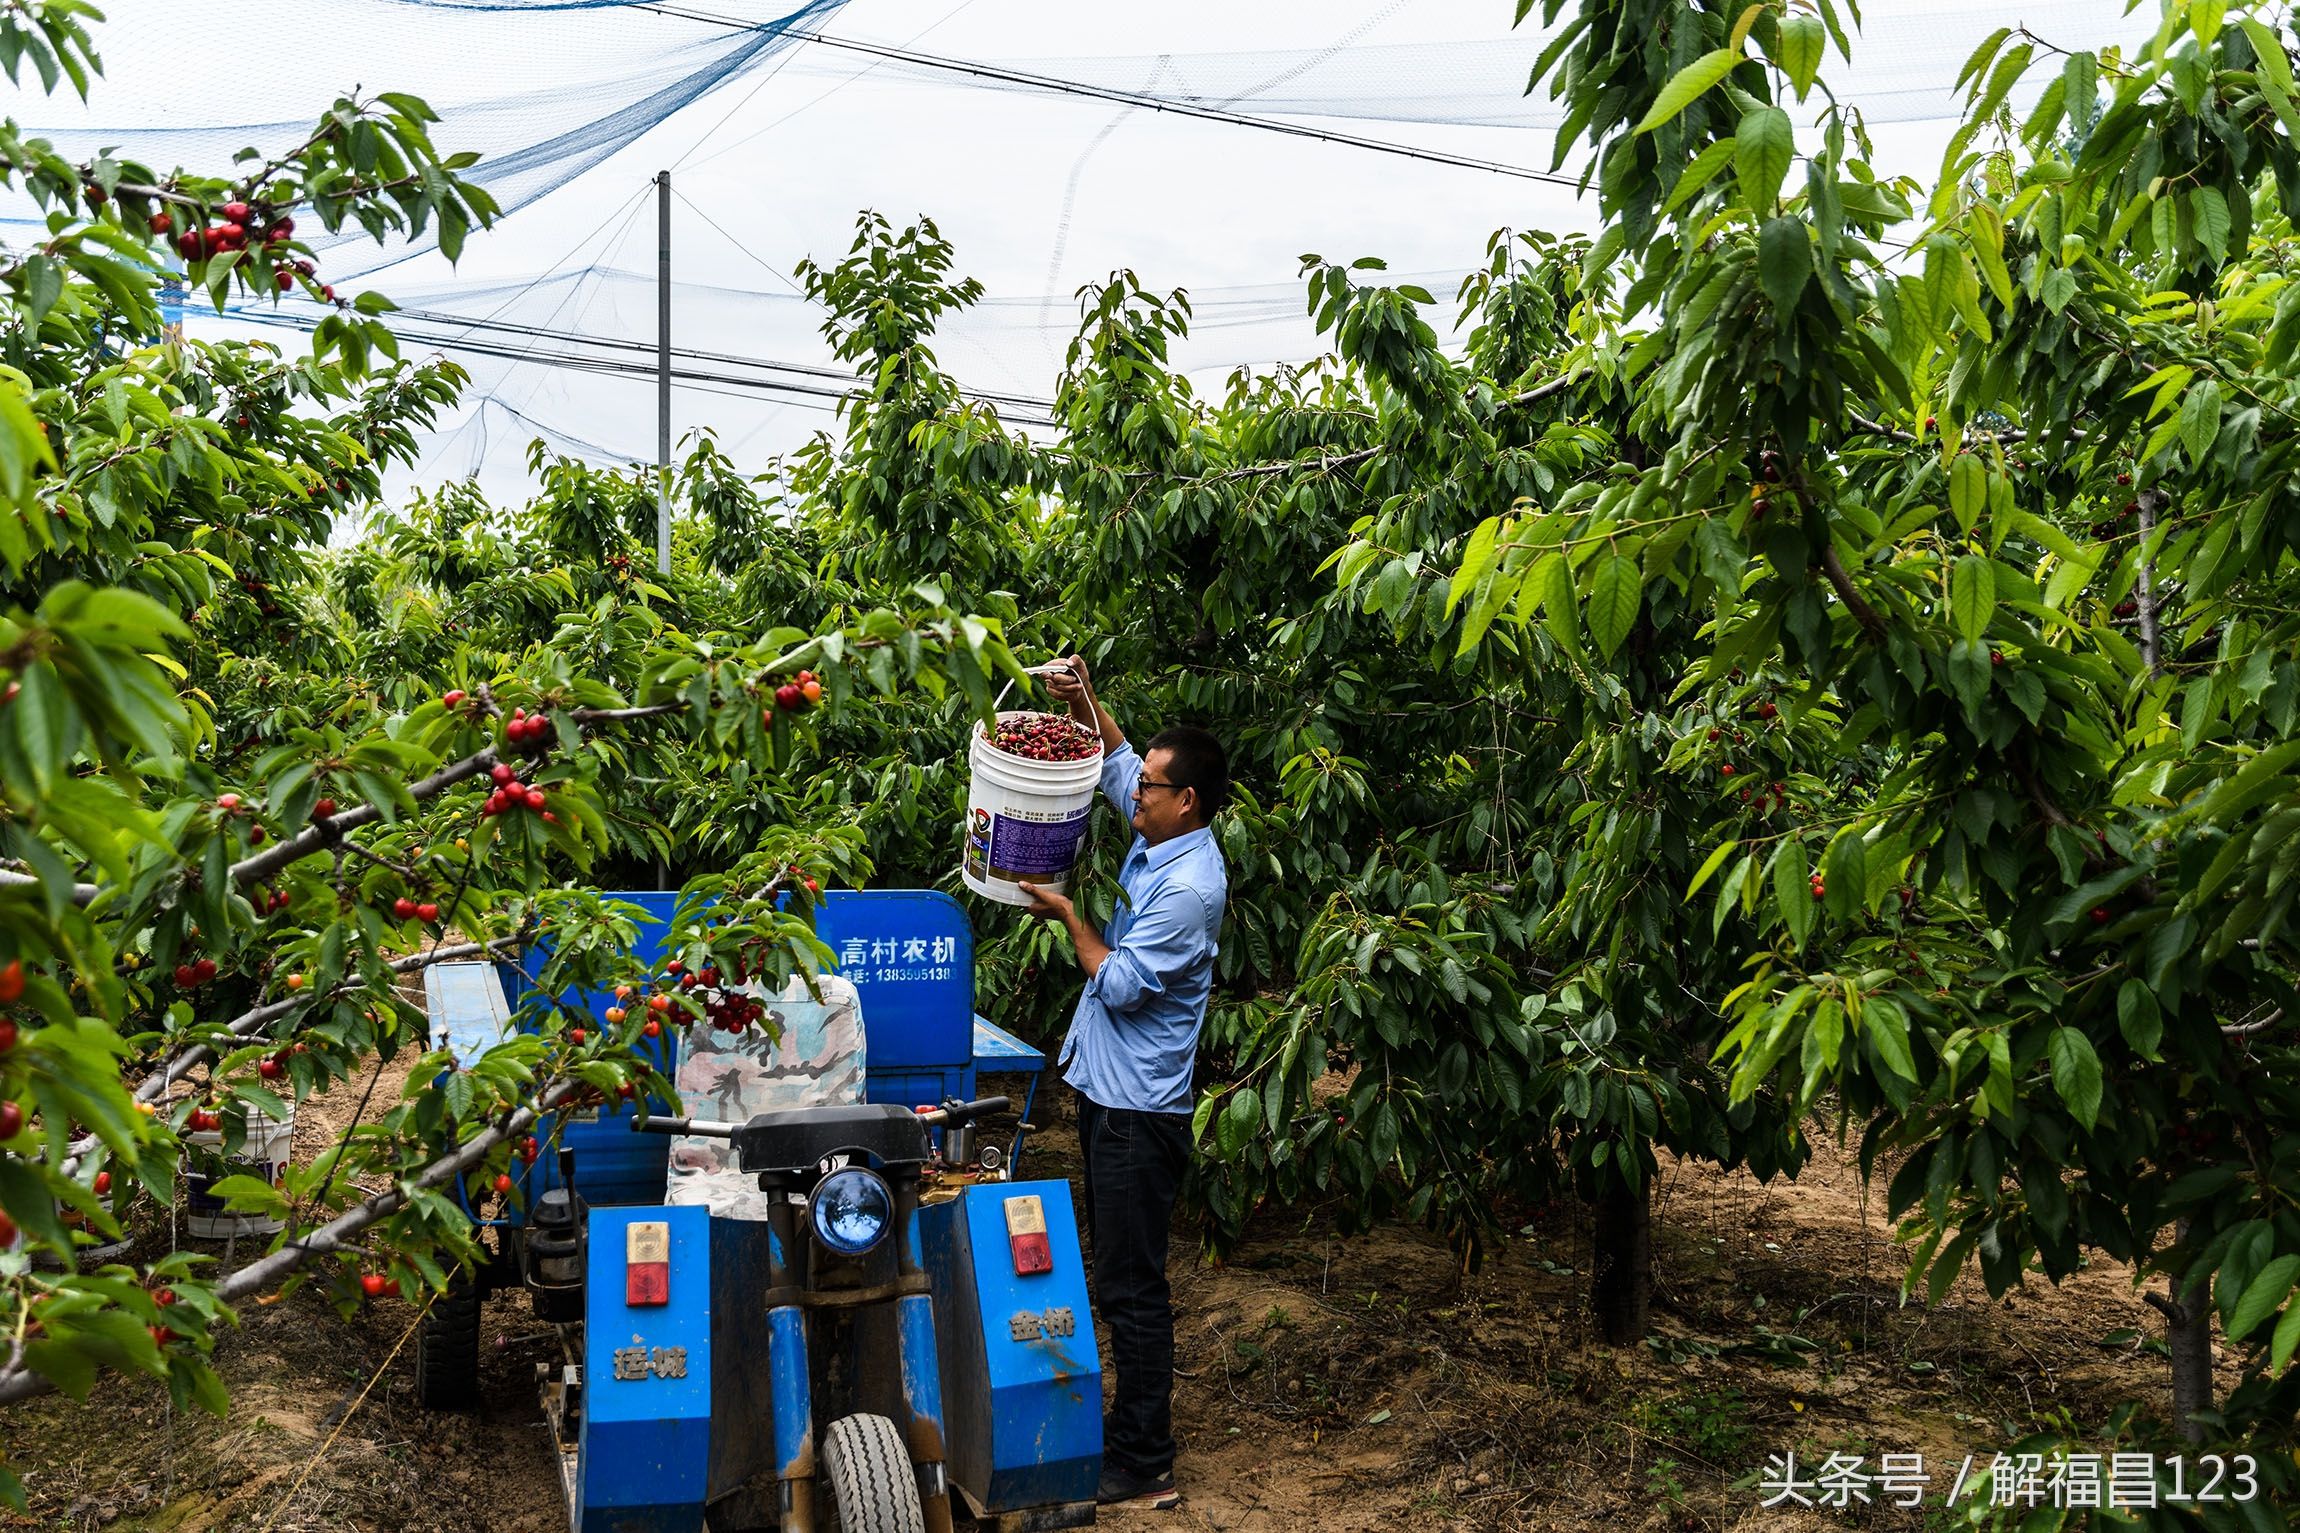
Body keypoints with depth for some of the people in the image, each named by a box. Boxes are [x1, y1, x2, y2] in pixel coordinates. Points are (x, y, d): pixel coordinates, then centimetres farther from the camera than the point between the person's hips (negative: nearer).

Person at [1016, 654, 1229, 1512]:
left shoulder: (1189, 887, -23)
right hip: (1109, 1092, 10)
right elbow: (1114, 761, 21)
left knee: (1131, 1287, -3)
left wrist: (1068, 917, -7)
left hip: (1139, 1110, -10)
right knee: (1119, 1274, 18)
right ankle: (1130, 1426, 31)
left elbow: (1122, 985, -19)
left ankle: (1142, 1468, 6)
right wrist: (1082, 701, 7)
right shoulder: (1157, 840, 5)